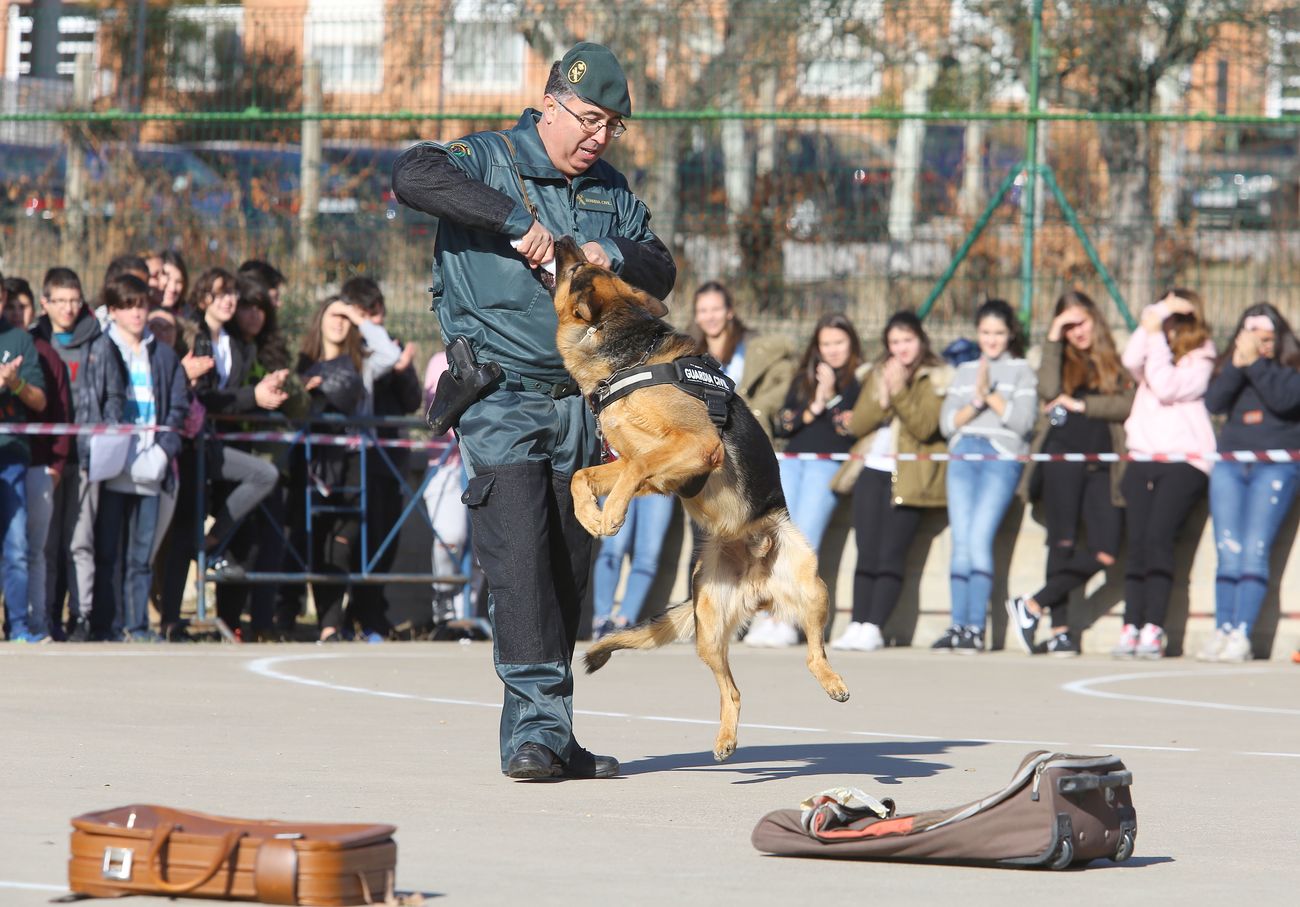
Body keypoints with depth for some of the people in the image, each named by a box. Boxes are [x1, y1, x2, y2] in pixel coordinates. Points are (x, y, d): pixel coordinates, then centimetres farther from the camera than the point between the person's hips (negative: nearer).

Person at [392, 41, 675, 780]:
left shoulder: (611, 192, 15)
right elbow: (413, 175, -23)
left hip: (580, 406, 6)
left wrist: (613, 255, -9)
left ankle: (542, 738, 14)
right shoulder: (489, 160, -4)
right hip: (502, 403, -6)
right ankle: (538, 726, -19)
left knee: (567, 572, 7)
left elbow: (662, 274, 13)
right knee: (521, 563, -16)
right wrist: (515, 222, -26)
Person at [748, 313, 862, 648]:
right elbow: (781, 424, 16)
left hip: (830, 465, -4)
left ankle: (788, 621, -24)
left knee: (804, 537, -20)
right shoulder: (803, 379, 24)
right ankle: (766, 614, -20)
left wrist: (831, 398, -6)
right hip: (790, 462, 4)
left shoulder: (860, 381, 10)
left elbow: (854, 430, -1)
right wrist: (813, 410, 3)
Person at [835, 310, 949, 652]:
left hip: (908, 477, -4)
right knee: (866, 554, -3)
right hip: (873, 471, 4)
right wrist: (882, 400, -7)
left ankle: (874, 627, -16)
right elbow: (856, 424, 9)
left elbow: (925, 427, -10)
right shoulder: (877, 374, 18)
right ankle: (857, 625, -5)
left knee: (890, 555, -12)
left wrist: (900, 392, -18)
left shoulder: (936, 378, 3)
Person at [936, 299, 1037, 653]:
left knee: (979, 538, -17)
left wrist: (990, 395, -8)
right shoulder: (965, 372, 20)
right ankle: (958, 626, -3)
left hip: (1002, 459, -4)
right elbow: (947, 422, 11)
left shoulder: (1021, 371, 9)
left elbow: (1022, 421, -3)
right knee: (960, 541, -3)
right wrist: (976, 401, -5)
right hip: (962, 458, 4)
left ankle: (976, 628, -17)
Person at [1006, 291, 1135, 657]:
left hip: (1100, 466, 1)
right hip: (1062, 457, -1)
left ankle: (1031, 606, -3)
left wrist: (1081, 404, -7)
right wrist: (1053, 339, -4)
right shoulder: (1060, 359, 14)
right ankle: (1060, 630, 0)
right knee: (1063, 543, -4)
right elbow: (1048, 390, -8)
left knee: (1105, 552, -11)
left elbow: (1127, 404, -2)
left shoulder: (1114, 363, 15)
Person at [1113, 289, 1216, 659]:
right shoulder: (1154, 351, 20)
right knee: (1137, 543, -8)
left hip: (1184, 459, -5)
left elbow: (1167, 387, -10)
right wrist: (1154, 317, -6)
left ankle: (1153, 630, -24)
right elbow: (1132, 361, -3)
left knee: (1157, 538, -20)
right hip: (1143, 458, 5)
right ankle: (1131, 628, -14)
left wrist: (1157, 336, -6)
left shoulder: (1200, 358, 4)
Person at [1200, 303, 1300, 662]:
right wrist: (1237, 364, -10)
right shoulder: (1228, 366, 16)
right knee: (1228, 552, -3)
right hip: (1229, 467, 4)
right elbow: (1213, 403, -1)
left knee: (1255, 549, -14)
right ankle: (1222, 631, -4)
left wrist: (1256, 363, -13)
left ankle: (1241, 635, -19)